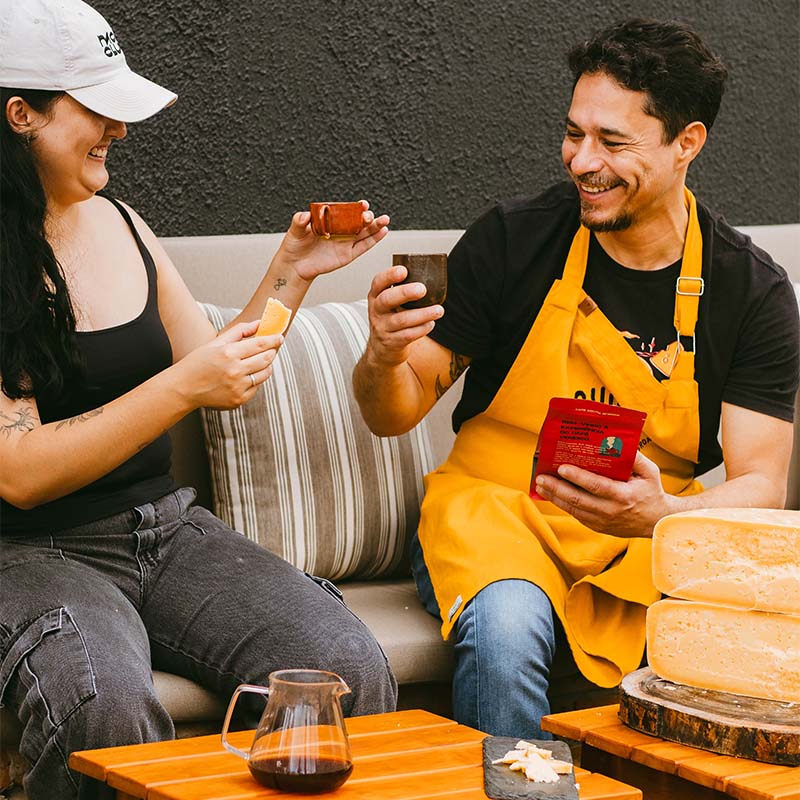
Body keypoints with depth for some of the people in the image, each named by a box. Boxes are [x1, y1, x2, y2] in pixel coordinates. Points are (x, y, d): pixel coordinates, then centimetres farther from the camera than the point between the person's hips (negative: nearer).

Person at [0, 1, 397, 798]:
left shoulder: (121, 224, 11)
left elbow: (220, 379, 21)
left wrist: (290, 274, 8)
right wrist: (183, 386, -21)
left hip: (166, 525, 6)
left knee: (350, 669, -20)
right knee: (107, 710, -38)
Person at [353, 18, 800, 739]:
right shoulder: (512, 239, -5)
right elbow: (396, 414, 1)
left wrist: (663, 515, -28)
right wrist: (385, 360, -24)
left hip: (657, 536, 1)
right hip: (495, 512, -1)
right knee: (505, 631, -35)